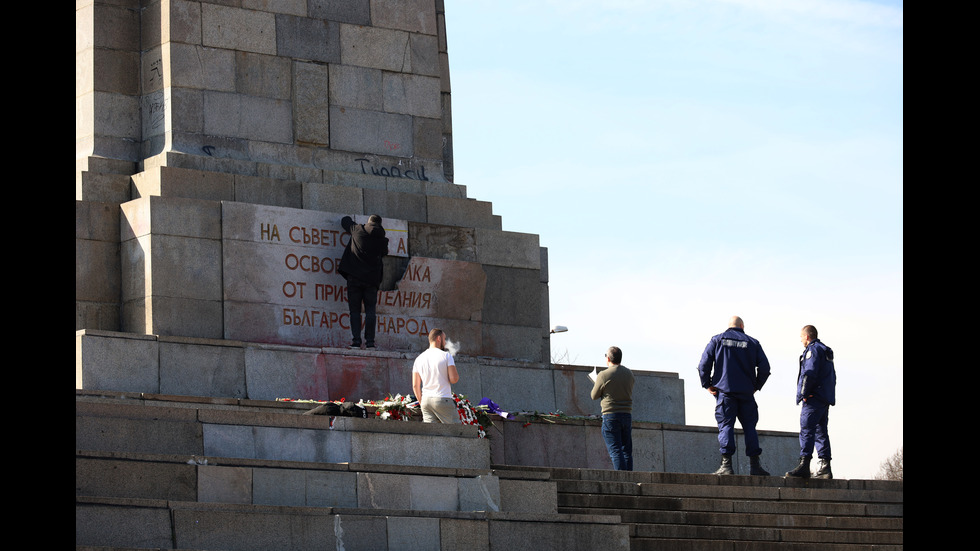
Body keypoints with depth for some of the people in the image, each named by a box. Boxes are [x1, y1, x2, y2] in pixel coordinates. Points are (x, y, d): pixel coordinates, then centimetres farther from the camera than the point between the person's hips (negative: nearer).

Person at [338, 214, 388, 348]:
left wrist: (350, 220, 41)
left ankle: (356, 340, -8)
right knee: (371, 311, 1)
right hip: (372, 278, 0)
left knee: (355, 311, 1)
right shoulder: (382, 240, 4)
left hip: (354, 278, 0)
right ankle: (369, 341, -9)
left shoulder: (357, 230, 3)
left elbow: (345, 221, 20)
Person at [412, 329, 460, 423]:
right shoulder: (446, 355, -3)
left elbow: (415, 385, 10)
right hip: (443, 399, -5)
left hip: (426, 401, 5)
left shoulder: (419, 359, 12)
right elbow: (454, 379, -9)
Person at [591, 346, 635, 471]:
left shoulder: (604, 375, -10)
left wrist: (597, 384, 20)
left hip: (611, 415, -5)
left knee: (615, 450, -8)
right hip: (627, 414, 5)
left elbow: (594, 396, 1)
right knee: (627, 450, 11)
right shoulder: (629, 374, 6)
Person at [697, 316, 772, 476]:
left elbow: (704, 364, -2)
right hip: (746, 393, 1)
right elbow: (764, 367, 3)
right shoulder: (752, 343, 11)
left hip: (724, 390, -1)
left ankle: (726, 464, -16)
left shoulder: (717, 340, 8)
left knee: (725, 426, -4)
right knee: (749, 426, 7)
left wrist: (707, 384, 5)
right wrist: (756, 386, 12)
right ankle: (755, 465, 2)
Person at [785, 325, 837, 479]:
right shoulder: (826, 351, 23)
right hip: (826, 399, 10)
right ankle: (825, 467, 7)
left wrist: (803, 394, -13)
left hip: (814, 398, -10)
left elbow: (810, 374, -19)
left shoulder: (812, 350, -7)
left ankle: (804, 466, -22)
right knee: (820, 432, 11)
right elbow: (832, 376, 25)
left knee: (806, 430, -14)